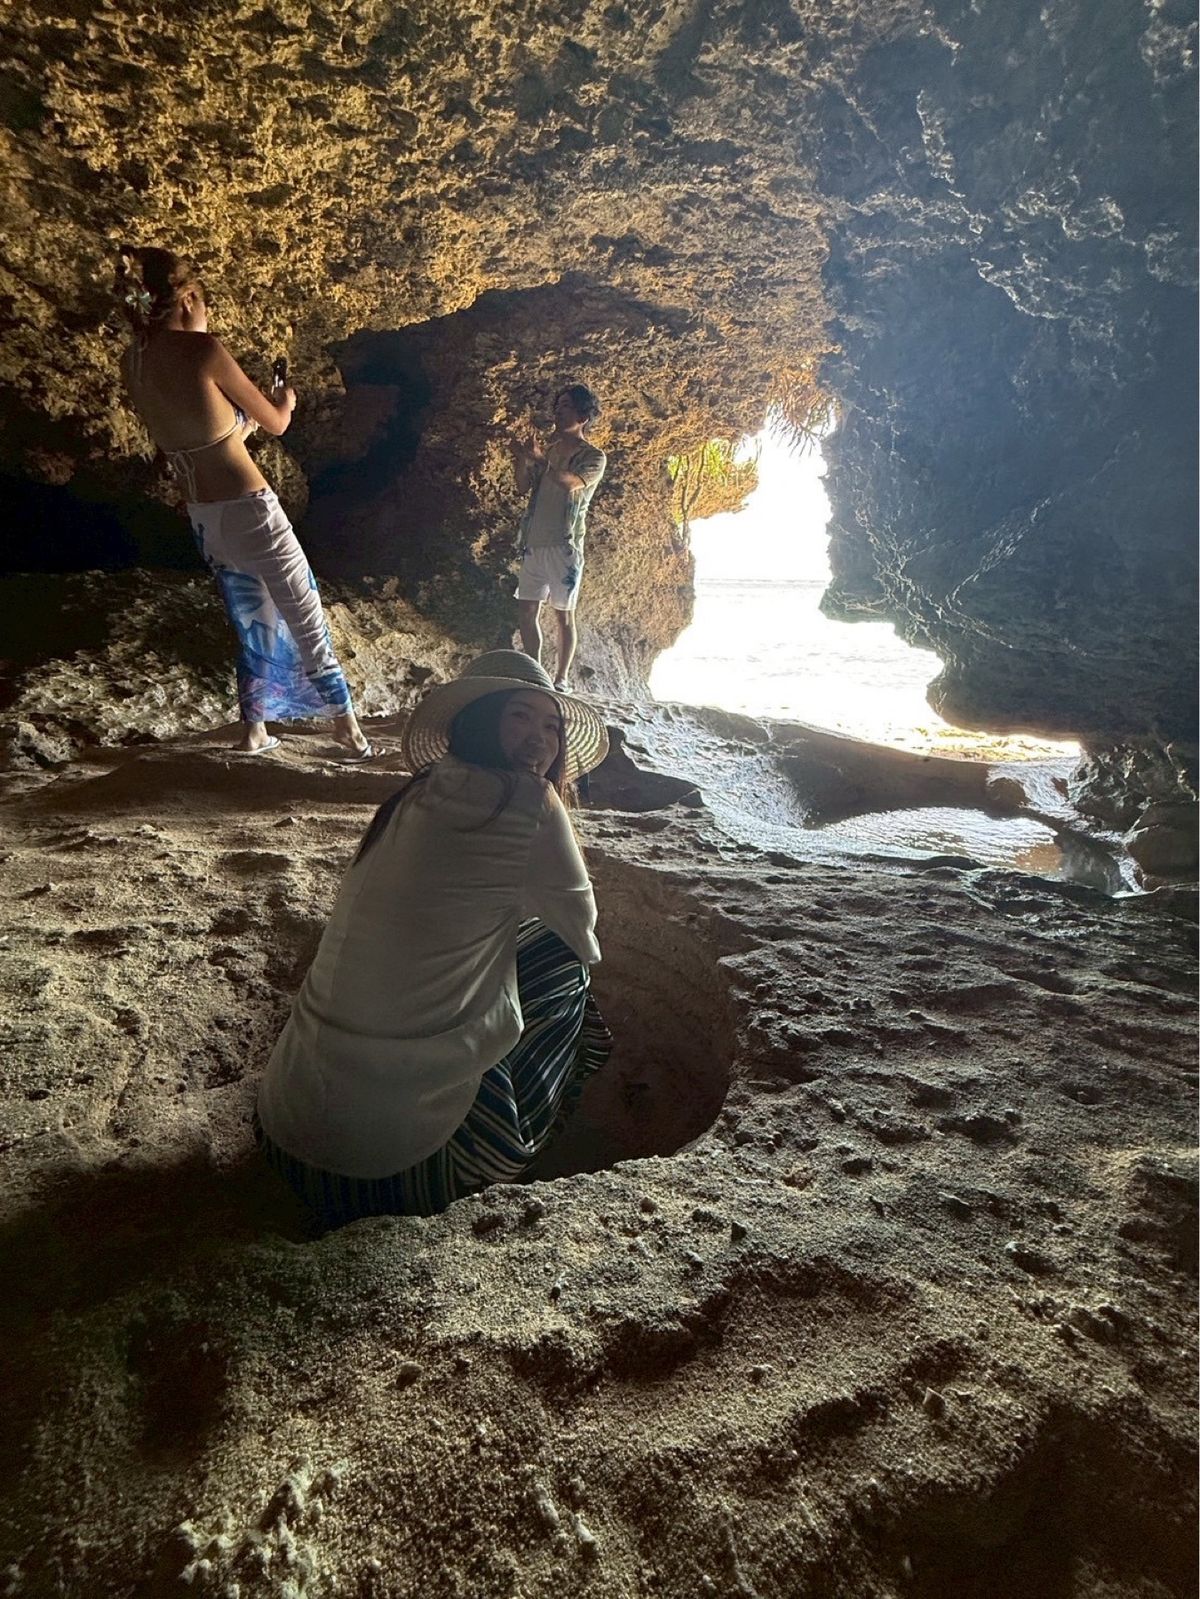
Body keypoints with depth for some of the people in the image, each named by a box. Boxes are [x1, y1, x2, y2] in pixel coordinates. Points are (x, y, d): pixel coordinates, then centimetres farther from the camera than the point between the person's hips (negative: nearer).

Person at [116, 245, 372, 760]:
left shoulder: (131, 364, 7)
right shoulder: (202, 348, -13)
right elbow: (275, 423, -2)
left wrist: (246, 418, 29)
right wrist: (285, 401, 20)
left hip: (202, 519, 7)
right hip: (248, 509, -7)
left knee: (252, 623, 21)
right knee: (307, 621, 4)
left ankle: (254, 731, 26)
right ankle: (348, 730, 10)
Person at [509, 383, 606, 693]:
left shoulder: (594, 457, -3)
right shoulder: (550, 449, 16)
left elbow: (571, 483, -22)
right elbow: (524, 487, 11)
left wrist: (539, 459, -29)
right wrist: (519, 458, -6)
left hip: (563, 546, -6)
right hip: (534, 543, 6)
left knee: (563, 613, -1)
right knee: (527, 609, 7)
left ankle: (561, 679, 8)